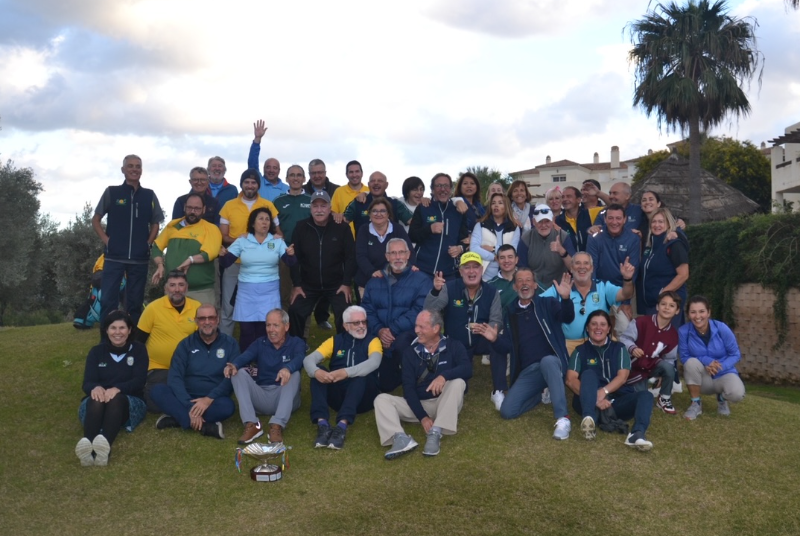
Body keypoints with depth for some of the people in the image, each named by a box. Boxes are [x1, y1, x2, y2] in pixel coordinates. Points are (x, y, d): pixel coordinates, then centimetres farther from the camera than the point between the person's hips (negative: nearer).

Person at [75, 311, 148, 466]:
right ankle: (87, 445, -64)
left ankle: (105, 445, -66)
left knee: (116, 399, -37)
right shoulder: (96, 352, 13)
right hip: (96, 405, 1)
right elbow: (87, 382, 0)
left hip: (130, 403, -1)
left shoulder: (138, 350, 8)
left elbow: (139, 381, -5)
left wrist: (117, 389, -27)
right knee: (97, 399, -36)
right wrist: (95, 388, -27)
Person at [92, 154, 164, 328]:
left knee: (135, 302, 8)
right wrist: (106, 240, -4)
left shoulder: (149, 195, 9)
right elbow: (95, 220, 8)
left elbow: (155, 223, 17)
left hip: (140, 257, 2)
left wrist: (148, 243, 2)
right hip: (114, 256, -2)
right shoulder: (112, 192, 4)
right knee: (108, 300, -5)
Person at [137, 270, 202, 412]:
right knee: (156, 405, -14)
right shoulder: (153, 308, -11)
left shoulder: (197, 307, -4)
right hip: (158, 368, -3)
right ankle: (144, 390, 19)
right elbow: (139, 340, -3)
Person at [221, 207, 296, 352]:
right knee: (246, 329, -1)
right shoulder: (242, 241, 4)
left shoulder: (277, 241, 4)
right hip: (247, 291, 0)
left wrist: (290, 255, -24)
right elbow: (226, 263, 0)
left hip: (269, 291, 0)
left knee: (265, 330, -4)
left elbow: (290, 263, -3)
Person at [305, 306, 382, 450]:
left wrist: (346, 372, -34)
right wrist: (316, 372, -29)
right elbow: (309, 359, -3)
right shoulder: (335, 340, 13)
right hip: (337, 396, 2)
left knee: (361, 375, -32)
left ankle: (342, 425, -47)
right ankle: (322, 424, -38)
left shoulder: (372, 341, 7)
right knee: (318, 371, -22)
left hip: (363, 396, -2)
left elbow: (374, 362, -16)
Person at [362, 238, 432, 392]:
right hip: (382, 339, 4)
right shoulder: (375, 281, 9)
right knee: (384, 386, 4)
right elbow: (367, 310, 2)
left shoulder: (421, 280, -4)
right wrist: (379, 330, -18)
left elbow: (419, 311, -16)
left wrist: (393, 329, -24)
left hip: (409, 335, -4)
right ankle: (401, 373, 38)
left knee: (402, 341, -39)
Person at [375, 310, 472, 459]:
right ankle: (401, 438, -42)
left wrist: (444, 375, -39)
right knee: (382, 399, -15)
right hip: (418, 404, 3)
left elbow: (467, 369, -20)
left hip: (445, 404, -2)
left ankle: (435, 434, -35)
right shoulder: (410, 352, 3)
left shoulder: (453, 346, -1)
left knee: (457, 382, -30)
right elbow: (408, 387, -5)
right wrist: (422, 416, -19)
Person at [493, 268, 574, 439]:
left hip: (551, 363, -3)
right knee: (507, 411, -15)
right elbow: (508, 345, 10)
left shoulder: (547, 304, 6)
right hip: (527, 371, 4)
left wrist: (565, 298, -35)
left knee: (547, 361, -42)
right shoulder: (510, 312, 15)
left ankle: (563, 418, -36)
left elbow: (567, 317, -15)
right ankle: (542, 393, 14)